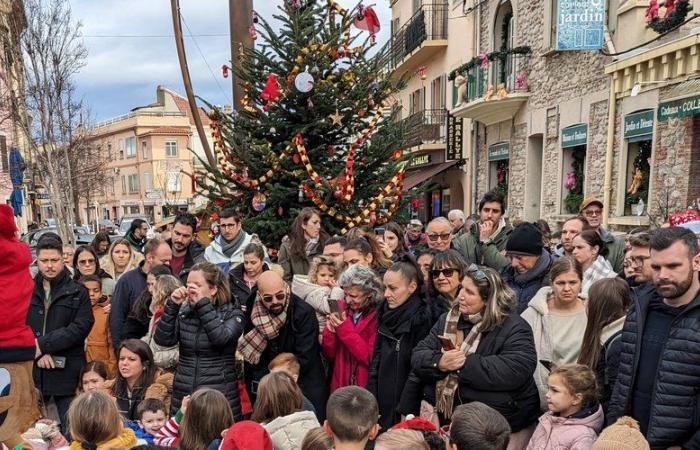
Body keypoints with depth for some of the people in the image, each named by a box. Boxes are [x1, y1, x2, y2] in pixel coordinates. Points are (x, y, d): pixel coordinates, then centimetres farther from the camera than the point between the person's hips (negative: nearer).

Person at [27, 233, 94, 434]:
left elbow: (81, 327, -8)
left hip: (67, 371, -2)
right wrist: (37, 352, -12)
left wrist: (42, 344, -14)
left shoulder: (78, 292, 2)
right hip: (32, 370, 2)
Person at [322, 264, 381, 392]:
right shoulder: (341, 308, 0)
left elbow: (371, 358, -17)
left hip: (367, 388, -4)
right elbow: (329, 355, 4)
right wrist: (330, 331, -16)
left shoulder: (378, 315, -14)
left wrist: (345, 329, -20)